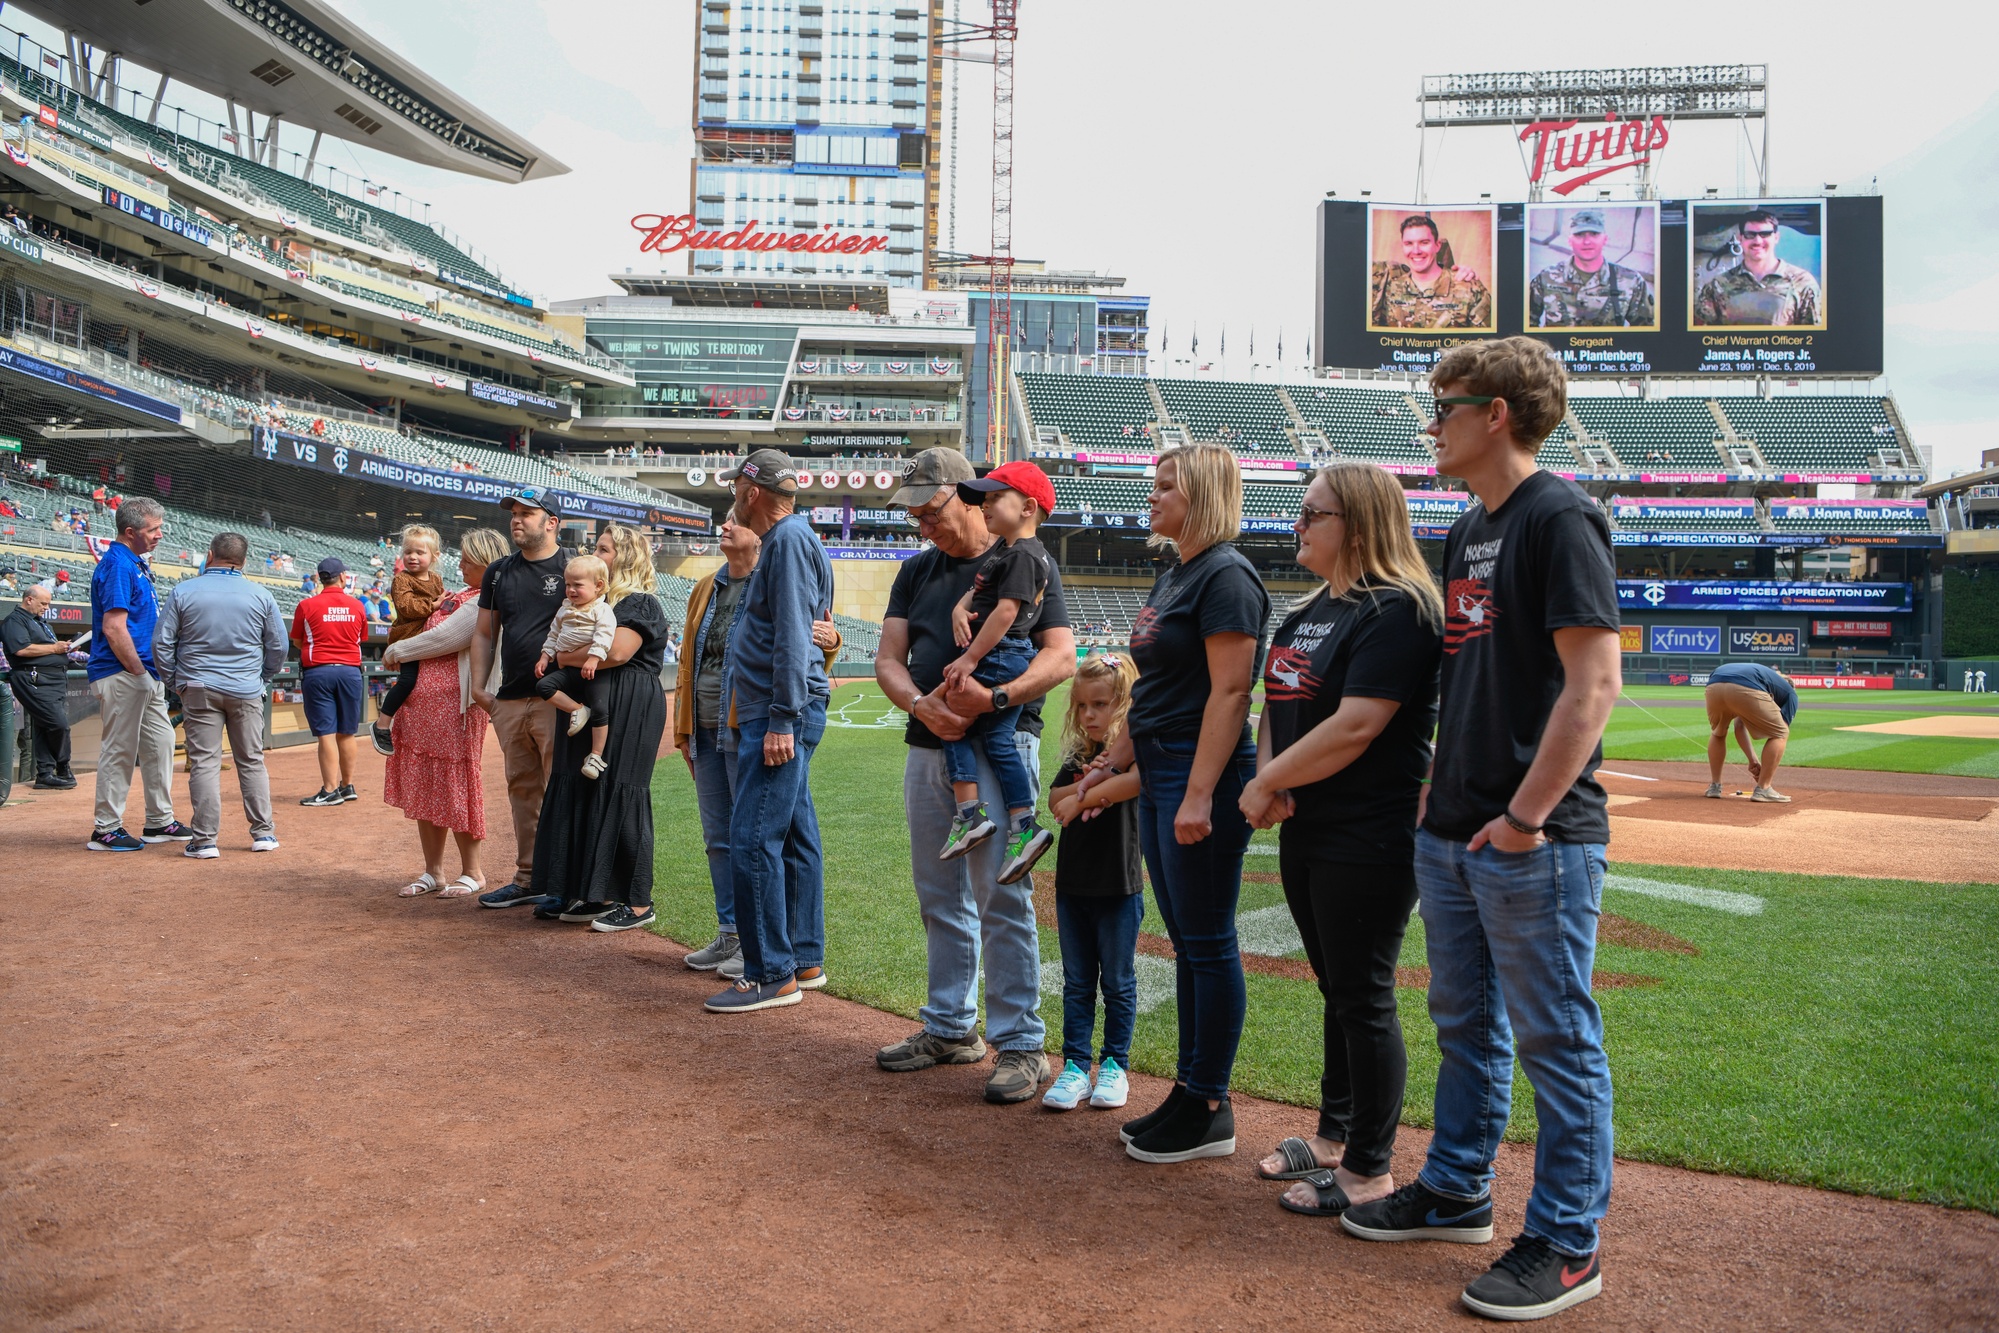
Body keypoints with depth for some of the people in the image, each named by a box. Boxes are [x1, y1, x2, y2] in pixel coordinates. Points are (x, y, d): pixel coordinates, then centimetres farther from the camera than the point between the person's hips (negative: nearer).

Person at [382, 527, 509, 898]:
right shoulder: (463, 597, 18)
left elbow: (441, 639, -15)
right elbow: (425, 629, 26)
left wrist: (396, 651, -2)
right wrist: (433, 609, 8)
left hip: (455, 706, -10)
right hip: (423, 703, 10)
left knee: (455, 789, -2)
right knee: (424, 789, 11)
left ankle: (473, 873, 9)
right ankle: (433, 872, 20)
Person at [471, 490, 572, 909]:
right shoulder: (498, 572, 16)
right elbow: (485, 634, 20)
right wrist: (478, 686, 10)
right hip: (509, 701, 6)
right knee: (522, 790, 11)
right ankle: (527, 878, 19)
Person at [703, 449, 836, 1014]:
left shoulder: (790, 539, -12)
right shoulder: (784, 540, 21)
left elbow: (793, 637, -20)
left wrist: (781, 721, -23)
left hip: (782, 713, -11)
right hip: (778, 715, 11)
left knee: (753, 841, -11)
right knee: (794, 838, 13)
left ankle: (772, 976, -6)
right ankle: (804, 961, 21)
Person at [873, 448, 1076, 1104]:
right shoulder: (916, 571, 16)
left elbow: (1061, 657, -9)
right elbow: (888, 657, 8)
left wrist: (994, 698, -23)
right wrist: (919, 702, -13)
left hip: (999, 746, -6)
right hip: (926, 748, 6)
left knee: (1001, 897, -8)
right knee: (940, 897, 13)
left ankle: (1020, 1044, -1)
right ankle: (950, 1027, 25)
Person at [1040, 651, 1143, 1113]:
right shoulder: (1078, 756, 9)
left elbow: (1136, 780, -32)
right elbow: (1055, 801, -2)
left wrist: (1083, 798, -25)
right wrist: (1085, 785, -19)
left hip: (1119, 888, -5)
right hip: (1073, 884, 5)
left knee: (1117, 982, 8)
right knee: (1077, 981, 9)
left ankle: (1114, 1065, 19)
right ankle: (1075, 1067, 14)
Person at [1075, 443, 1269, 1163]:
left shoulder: (1226, 575, -12)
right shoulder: (1172, 576, 17)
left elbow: (1229, 692, -20)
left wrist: (1200, 795, -24)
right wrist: (1110, 763, 20)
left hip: (1203, 775, -10)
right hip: (1159, 775, 10)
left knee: (1208, 943, -1)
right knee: (1186, 942, 14)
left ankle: (1210, 1110, 9)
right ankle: (1190, 1090, 24)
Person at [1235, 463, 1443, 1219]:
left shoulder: (1397, 611, -15)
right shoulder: (1309, 611, 15)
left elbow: (1355, 727, -23)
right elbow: (1277, 706, 17)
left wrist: (1266, 785, -13)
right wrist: (1271, 783, -2)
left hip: (1368, 838, -9)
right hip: (1305, 831, 9)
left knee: (1364, 999, 0)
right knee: (1336, 989, 18)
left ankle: (1369, 1171, 12)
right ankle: (1335, 1135, 32)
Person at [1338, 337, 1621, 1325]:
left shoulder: (1558, 518, -12)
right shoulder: (1467, 531, 15)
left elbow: (1594, 681, -19)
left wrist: (1527, 815, -20)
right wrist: (1440, 792, 15)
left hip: (1535, 840, -9)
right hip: (1452, 832, 9)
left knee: (1554, 1038, 3)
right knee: (1466, 1023, 19)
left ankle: (1566, 1244, 16)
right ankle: (1456, 1192, 34)